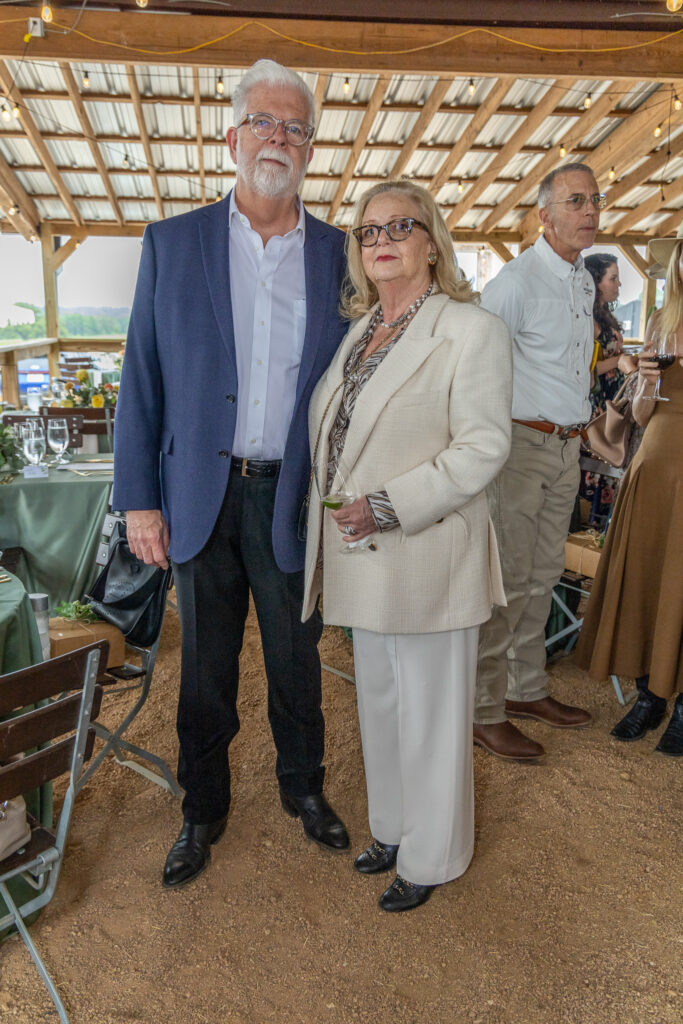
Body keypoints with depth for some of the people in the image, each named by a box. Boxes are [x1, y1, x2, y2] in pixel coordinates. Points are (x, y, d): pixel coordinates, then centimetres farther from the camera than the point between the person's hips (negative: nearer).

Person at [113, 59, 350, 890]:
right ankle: (202, 812, 34)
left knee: (296, 663, 15)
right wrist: (138, 498, -5)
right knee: (205, 669, 13)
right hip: (201, 496, 0)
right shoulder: (171, 243, 2)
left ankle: (303, 789, 39)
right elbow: (142, 378, 1)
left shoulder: (339, 255, 4)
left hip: (295, 499, 1)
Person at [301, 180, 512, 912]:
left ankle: (431, 857, 30)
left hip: (426, 555, -7)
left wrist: (388, 506, -22)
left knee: (429, 714, 8)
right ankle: (393, 830, 41)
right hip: (362, 556, 7)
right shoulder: (359, 332, 13)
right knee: (379, 704, 20)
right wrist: (332, 512, 10)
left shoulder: (471, 330, -9)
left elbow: (483, 447, -16)